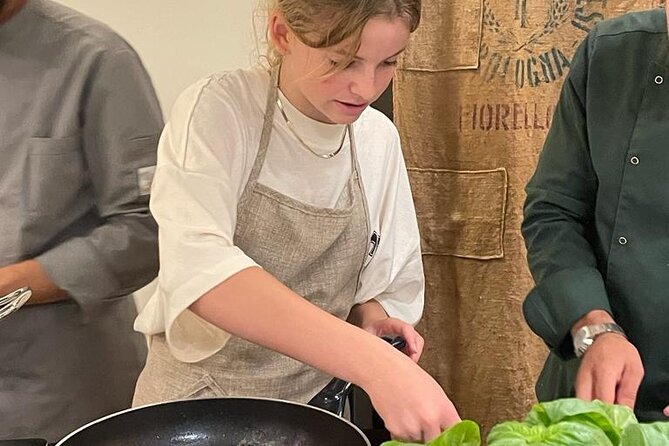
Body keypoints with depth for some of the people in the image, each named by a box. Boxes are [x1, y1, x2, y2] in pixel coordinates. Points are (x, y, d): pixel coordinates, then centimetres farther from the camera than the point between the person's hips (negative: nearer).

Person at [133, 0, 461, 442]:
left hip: (317, 405, 4)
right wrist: (373, 360, -45)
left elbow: (390, 285, 6)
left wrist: (372, 318, -17)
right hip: (201, 403, -4)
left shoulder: (379, 139, -4)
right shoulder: (218, 111, -19)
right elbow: (200, 272, -36)